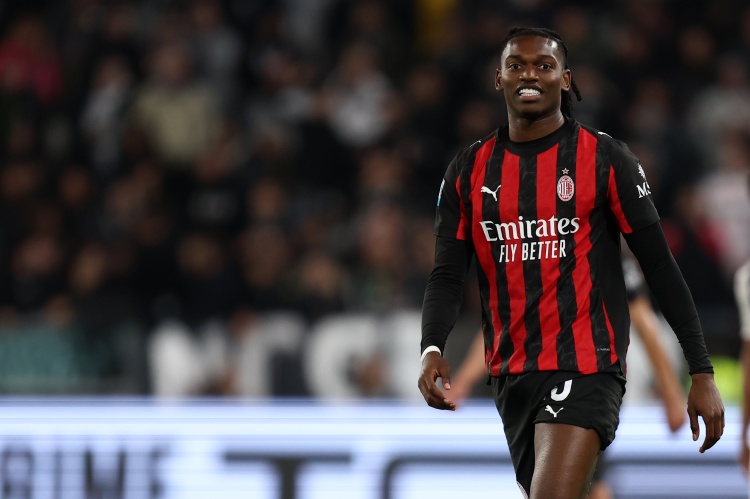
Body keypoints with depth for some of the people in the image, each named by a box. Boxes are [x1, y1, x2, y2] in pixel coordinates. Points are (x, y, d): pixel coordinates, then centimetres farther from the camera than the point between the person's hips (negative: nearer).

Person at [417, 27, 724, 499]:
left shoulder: (604, 158, -3)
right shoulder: (470, 169, 7)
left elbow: (660, 266, -2)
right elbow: (448, 274, 5)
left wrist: (702, 372, -5)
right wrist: (432, 349, -15)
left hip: (587, 367, -5)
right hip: (512, 374, 5)